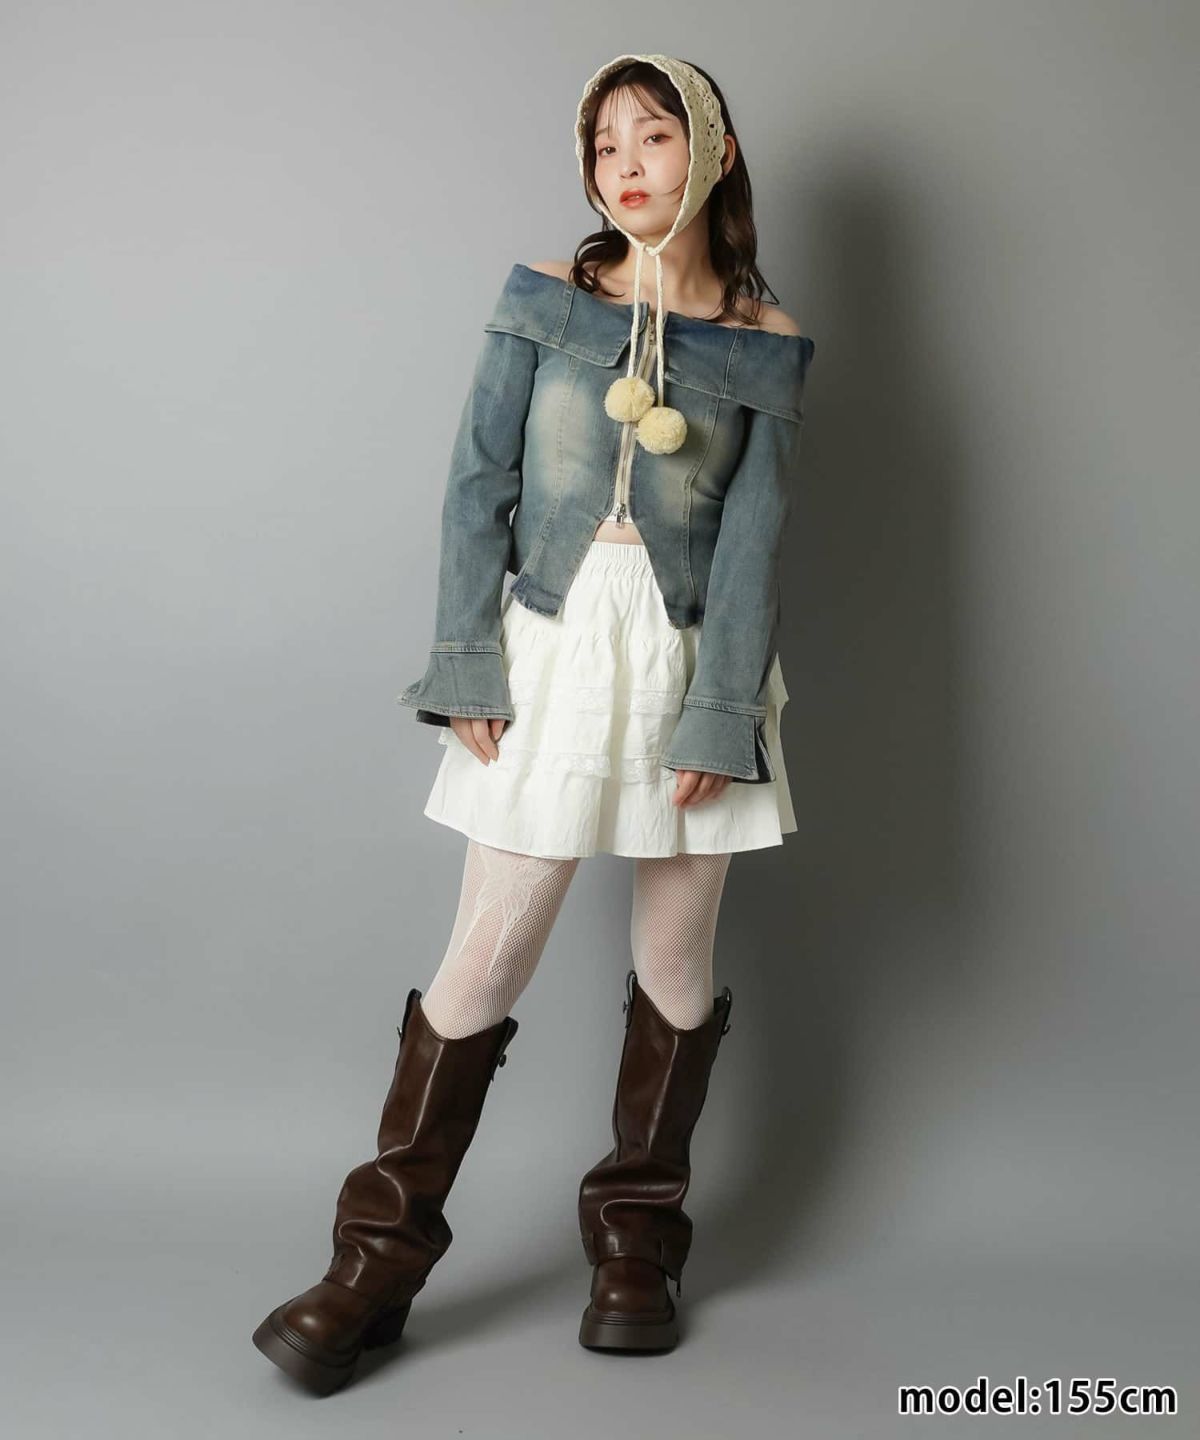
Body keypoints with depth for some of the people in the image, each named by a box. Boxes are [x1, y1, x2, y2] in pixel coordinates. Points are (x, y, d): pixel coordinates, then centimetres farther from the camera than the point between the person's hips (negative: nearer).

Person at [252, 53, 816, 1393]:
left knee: (676, 957, 8)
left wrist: (717, 717, -9)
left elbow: (754, 535, -1)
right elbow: (477, 485, 0)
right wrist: (467, 668, -8)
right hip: (555, 644, -1)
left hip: (692, 656, 1)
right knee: (488, 956, -1)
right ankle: (377, 1259, 12)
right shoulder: (543, 296, 4)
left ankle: (636, 1247, 26)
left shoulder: (764, 343, 4)